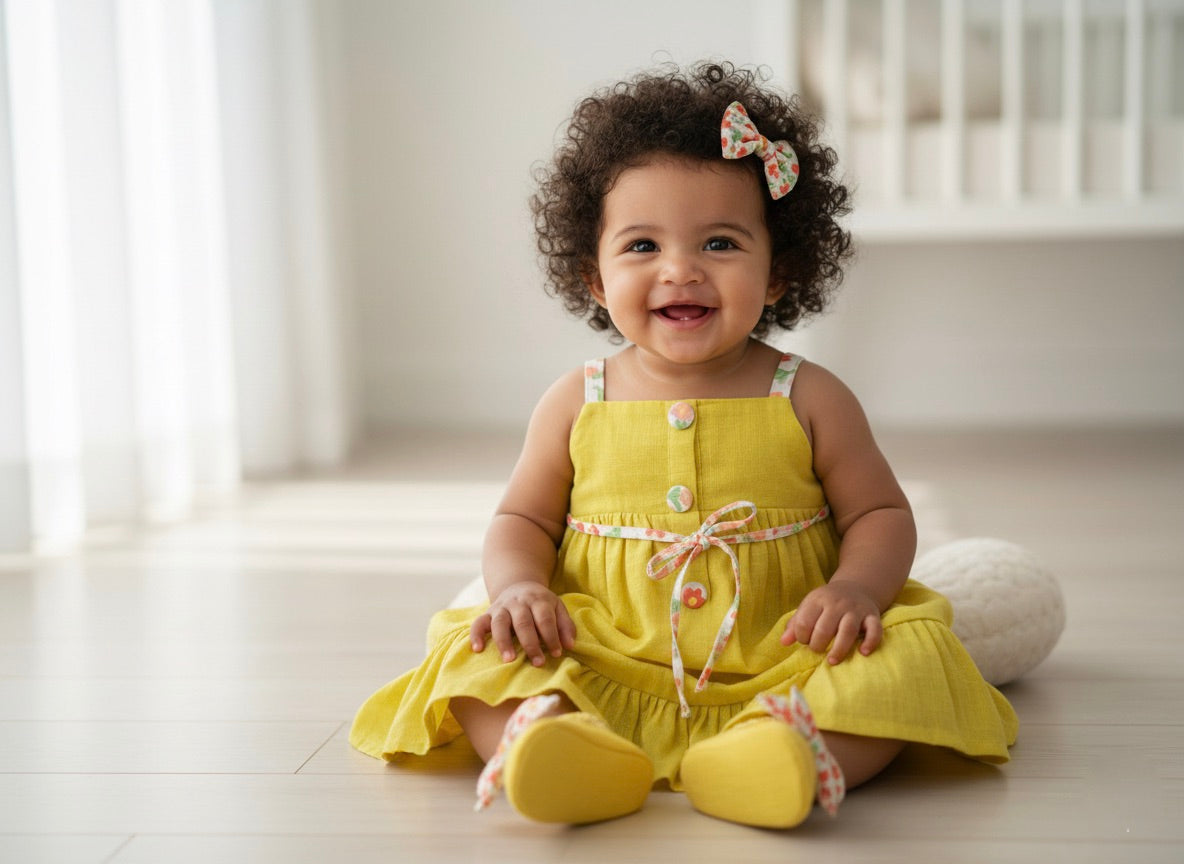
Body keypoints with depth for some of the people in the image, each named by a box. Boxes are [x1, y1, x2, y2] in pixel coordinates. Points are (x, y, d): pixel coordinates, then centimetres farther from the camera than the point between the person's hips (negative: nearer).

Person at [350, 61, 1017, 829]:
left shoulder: (809, 401, 1)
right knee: (476, 653, -20)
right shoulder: (577, 405, 5)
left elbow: (881, 513, 7)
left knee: (909, 656, -26)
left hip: (776, 670, -1)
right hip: (607, 671, 1)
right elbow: (523, 519, 14)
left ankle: (774, 758, -52)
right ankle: (562, 748, -49)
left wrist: (856, 588, -14)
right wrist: (518, 584, -9)